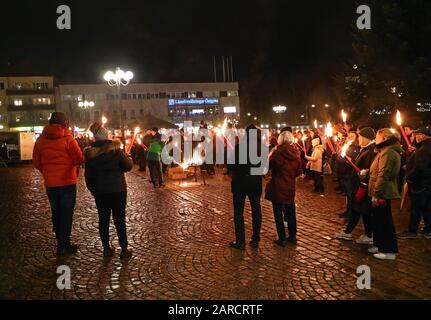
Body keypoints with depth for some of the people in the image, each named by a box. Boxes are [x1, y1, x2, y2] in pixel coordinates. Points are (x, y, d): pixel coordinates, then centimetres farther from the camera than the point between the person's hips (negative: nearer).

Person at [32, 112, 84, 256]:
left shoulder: (40, 140, 1)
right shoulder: (68, 139, -13)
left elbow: (37, 163, 6)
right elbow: (79, 159, -12)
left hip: (50, 183, 4)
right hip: (67, 183, -4)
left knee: (56, 212, 19)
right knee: (66, 214, 5)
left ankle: (60, 240, 30)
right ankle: (64, 246, 9)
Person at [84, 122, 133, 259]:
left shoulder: (90, 153, -1)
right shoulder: (115, 149, -11)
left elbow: (88, 175, 3)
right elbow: (127, 166, -7)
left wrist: (91, 188, 17)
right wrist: (129, 159, 13)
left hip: (100, 191, 2)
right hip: (118, 190, -2)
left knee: (103, 219, 11)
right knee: (119, 219, 4)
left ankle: (106, 249, 17)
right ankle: (124, 250, 8)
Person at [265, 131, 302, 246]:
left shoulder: (279, 152, -16)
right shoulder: (296, 153, -1)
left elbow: (268, 166, -8)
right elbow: (299, 171, 7)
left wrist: (271, 153, 2)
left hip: (277, 187, -5)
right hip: (290, 187, 5)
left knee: (278, 212, 4)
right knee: (290, 211, 16)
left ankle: (282, 239, 7)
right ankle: (292, 236, 24)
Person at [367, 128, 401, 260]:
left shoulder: (387, 152, -18)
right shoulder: (388, 151, 16)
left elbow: (383, 175, -24)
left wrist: (376, 194, -23)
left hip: (382, 193, -11)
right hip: (382, 192, 11)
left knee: (385, 221, -3)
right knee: (379, 220, 17)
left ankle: (390, 251, 5)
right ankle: (379, 245, 28)